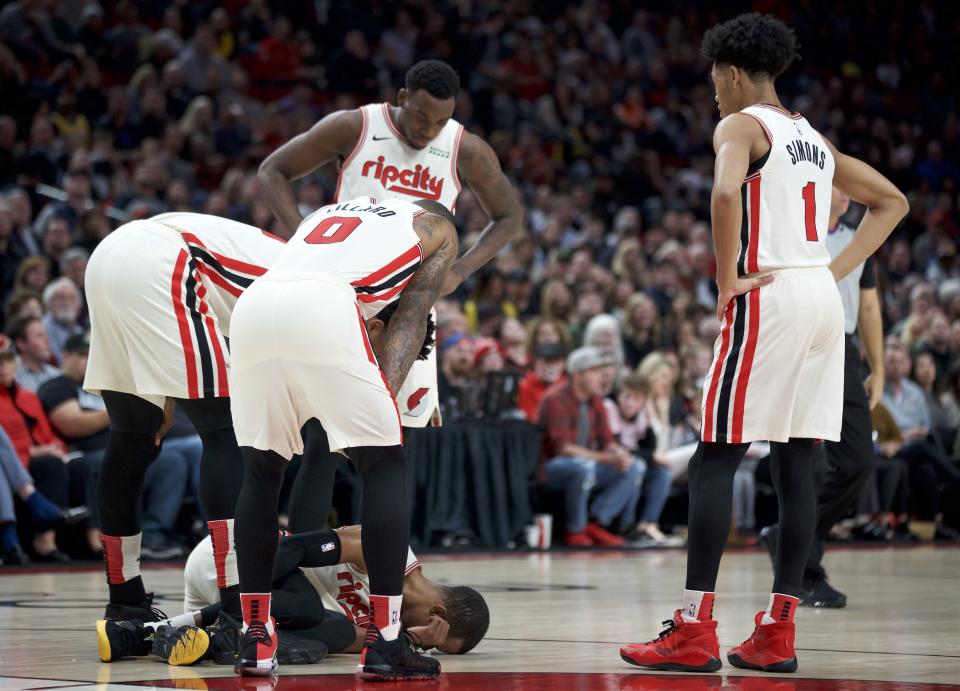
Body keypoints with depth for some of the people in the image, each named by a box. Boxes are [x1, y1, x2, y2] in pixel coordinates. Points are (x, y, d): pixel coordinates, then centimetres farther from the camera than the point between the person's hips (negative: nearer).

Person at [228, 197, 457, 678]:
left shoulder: (326, 213, 42)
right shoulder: (437, 227, 29)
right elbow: (410, 317, 17)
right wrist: (384, 391, 7)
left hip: (253, 306, 5)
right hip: (324, 308, -5)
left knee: (260, 472, 19)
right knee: (383, 466, 8)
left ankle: (254, 642, 18)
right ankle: (383, 643, 3)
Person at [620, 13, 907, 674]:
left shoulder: (739, 126, -4)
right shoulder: (814, 137, 20)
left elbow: (726, 193, -25)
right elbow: (893, 202, 26)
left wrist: (727, 279, -15)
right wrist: (838, 269, 16)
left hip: (767, 297, -8)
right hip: (823, 299, 8)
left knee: (714, 461, -4)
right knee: (796, 463, 7)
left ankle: (694, 630, -7)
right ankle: (778, 631, 8)